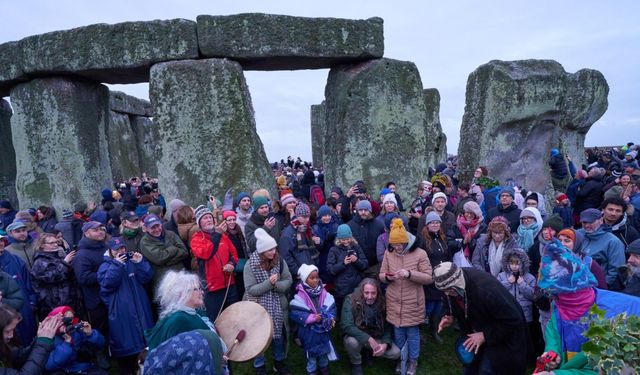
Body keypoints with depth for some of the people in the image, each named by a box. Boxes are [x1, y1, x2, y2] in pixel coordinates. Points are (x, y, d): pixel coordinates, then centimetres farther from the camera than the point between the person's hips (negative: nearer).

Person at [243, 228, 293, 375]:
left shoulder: (279, 261, -9)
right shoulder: (250, 265, -17)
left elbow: (288, 281, -6)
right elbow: (250, 290, -19)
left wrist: (276, 284, -24)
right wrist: (269, 283, -28)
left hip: (278, 307, 3)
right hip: (259, 308, -3)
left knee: (279, 335, 17)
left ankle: (279, 360, 41)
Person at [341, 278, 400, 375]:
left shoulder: (382, 303, -11)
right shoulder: (351, 300, -23)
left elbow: (388, 327, -3)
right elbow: (346, 326, -31)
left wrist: (385, 343, -23)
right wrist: (368, 339, -36)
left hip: (376, 338, 3)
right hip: (357, 337, -3)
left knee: (396, 353, -16)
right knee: (352, 342, -36)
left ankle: (370, 353, 13)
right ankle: (356, 364, -2)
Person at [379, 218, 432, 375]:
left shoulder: (420, 253, -12)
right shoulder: (388, 253, -2)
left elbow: (429, 278, -13)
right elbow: (381, 275, 5)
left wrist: (410, 274, -27)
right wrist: (387, 277, -19)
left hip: (412, 303, -3)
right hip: (394, 302, 3)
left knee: (412, 332, 12)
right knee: (398, 332, 17)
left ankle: (413, 360, 34)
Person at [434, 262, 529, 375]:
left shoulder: (485, 289, -38)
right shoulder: (454, 286, -16)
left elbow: (513, 320, -29)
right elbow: (456, 305, 7)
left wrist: (485, 335, -27)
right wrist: (451, 317, -14)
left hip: (502, 335, -6)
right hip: (476, 333, 6)